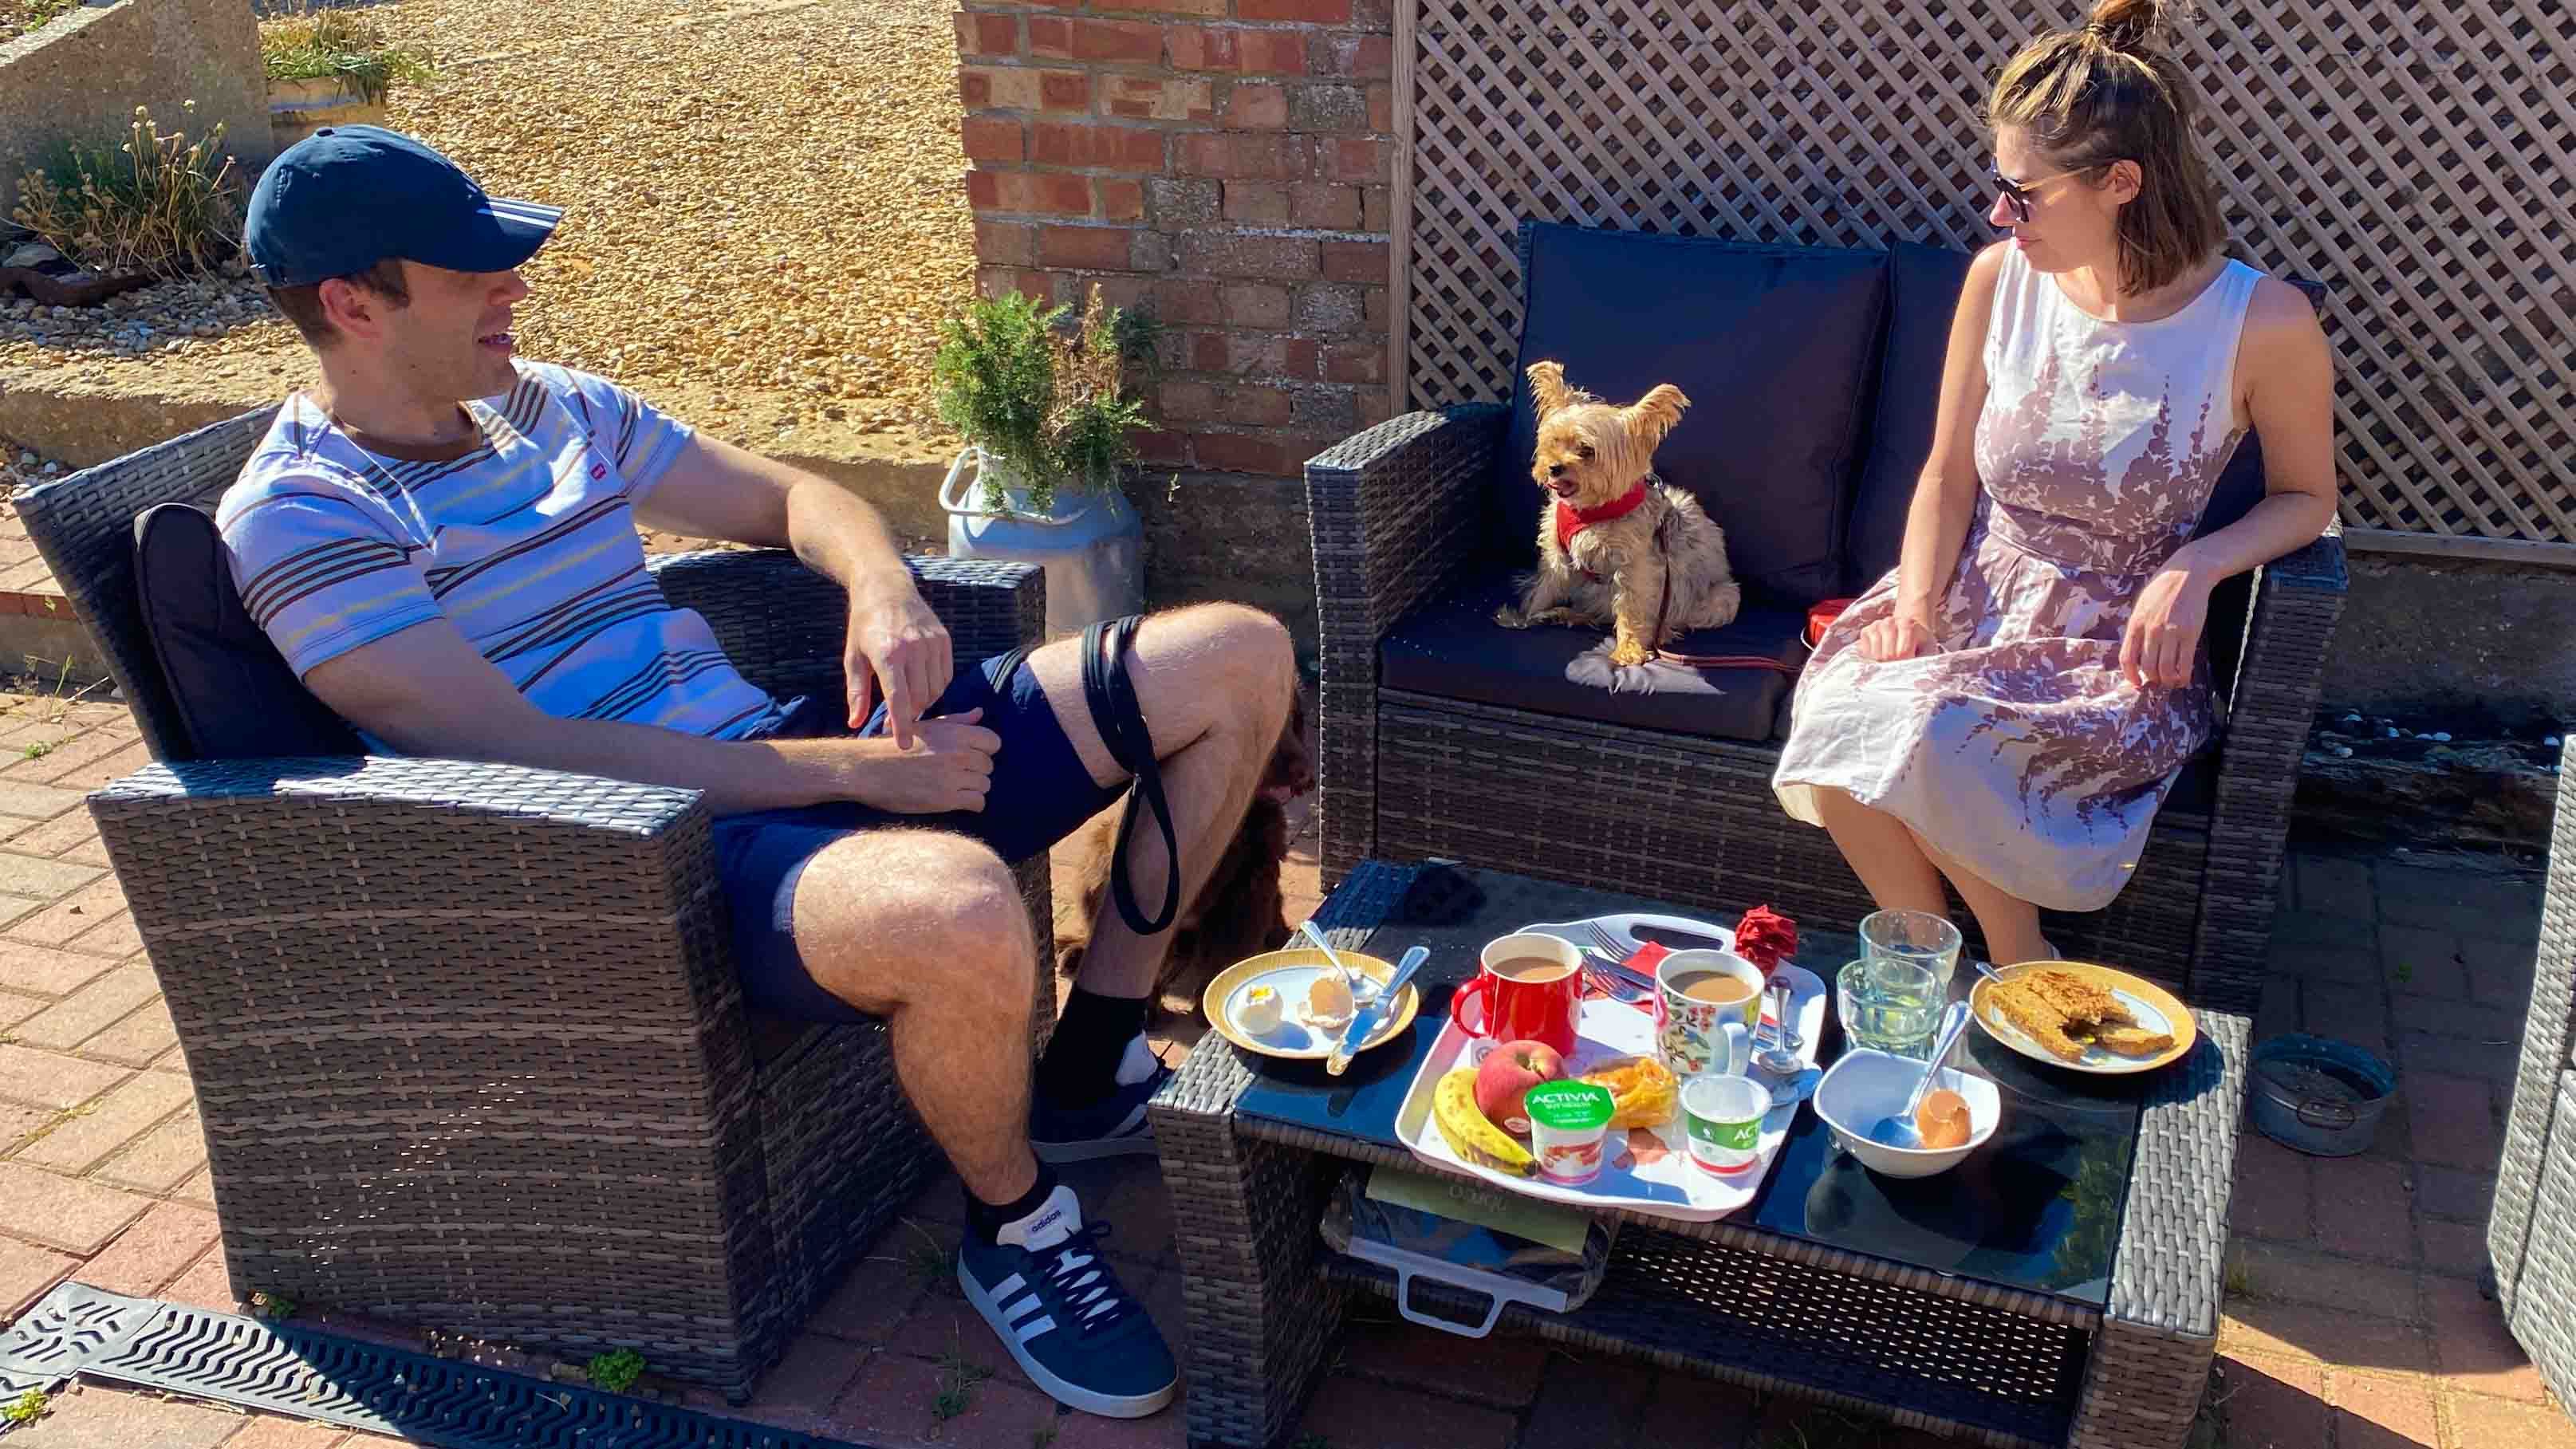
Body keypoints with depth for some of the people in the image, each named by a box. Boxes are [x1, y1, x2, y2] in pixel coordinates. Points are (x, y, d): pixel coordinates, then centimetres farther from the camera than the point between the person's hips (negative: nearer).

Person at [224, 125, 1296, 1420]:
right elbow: (527, 756, -18)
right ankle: (1013, 1227, -9)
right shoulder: (296, 519, -7)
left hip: (781, 752, 8)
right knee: (957, 911, -44)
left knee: (1238, 657, 3)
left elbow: (789, 497, 22)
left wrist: (879, 581, -2)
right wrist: (851, 771, -21)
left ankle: (1091, 1071, 12)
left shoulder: (547, 405, 16)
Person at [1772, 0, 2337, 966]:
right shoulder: (2002, 278, -4)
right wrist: (1915, 603, -12)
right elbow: (1949, 474, 4)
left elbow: (2306, 496, 2)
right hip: (1973, 599, 3)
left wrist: (2197, 564, -17)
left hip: (2114, 644, -3)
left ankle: (2020, 973, -1)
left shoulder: (2264, 325, -14)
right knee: (1842, 719, -26)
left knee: (1935, 737, -31)